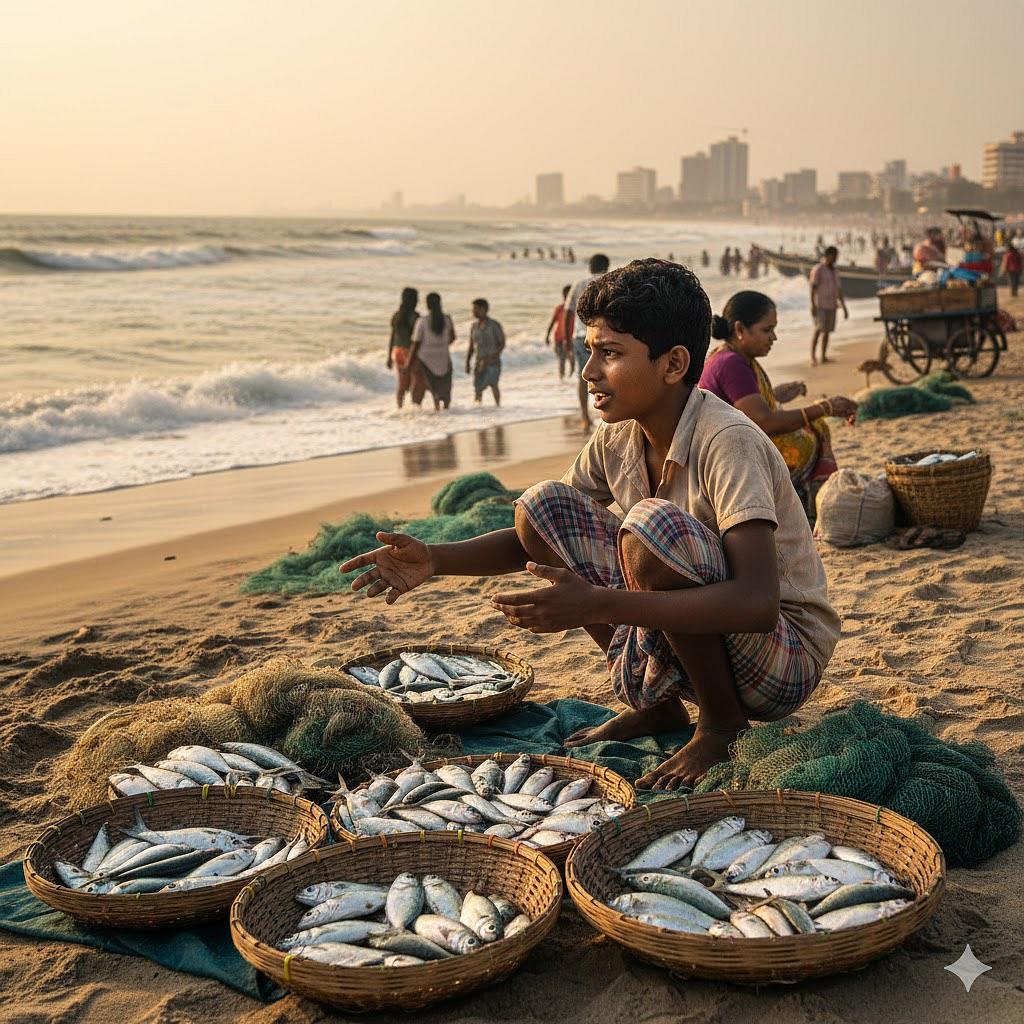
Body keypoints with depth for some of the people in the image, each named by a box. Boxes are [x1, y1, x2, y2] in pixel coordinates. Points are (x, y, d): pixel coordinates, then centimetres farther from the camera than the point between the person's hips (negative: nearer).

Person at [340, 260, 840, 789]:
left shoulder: (728, 442, -25)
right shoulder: (617, 439, -3)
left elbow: (757, 602, -36)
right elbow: (536, 538, 7)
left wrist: (598, 604, -42)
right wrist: (435, 559, -12)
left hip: (787, 655, -7)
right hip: (692, 642, 7)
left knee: (654, 526, -33)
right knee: (543, 507, -5)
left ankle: (721, 722, -9)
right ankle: (655, 702, 6)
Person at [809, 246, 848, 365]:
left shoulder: (834, 271, 14)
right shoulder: (818, 269, -8)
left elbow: (838, 290, 17)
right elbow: (812, 288, -13)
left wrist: (844, 307, 15)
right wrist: (812, 305, -20)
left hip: (831, 306, 7)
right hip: (820, 306, -7)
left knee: (827, 331, 6)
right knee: (818, 330, -15)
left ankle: (824, 356, 9)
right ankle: (813, 357, -14)